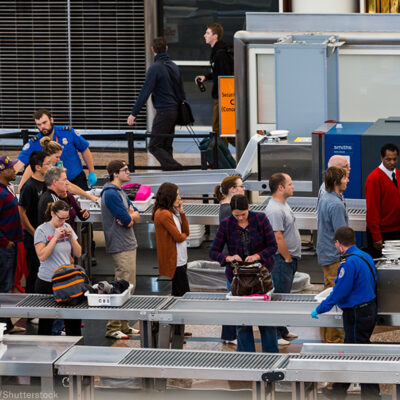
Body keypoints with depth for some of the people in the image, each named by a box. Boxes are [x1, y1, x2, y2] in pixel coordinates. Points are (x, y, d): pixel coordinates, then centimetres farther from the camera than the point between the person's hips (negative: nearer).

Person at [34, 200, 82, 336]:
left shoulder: (67, 228, 8)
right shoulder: (42, 230, -7)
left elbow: (78, 254, 9)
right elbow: (42, 256, -17)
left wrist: (71, 237, -6)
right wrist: (55, 237, -19)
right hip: (47, 282, -4)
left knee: (74, 321, 0)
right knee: (46, 323, 3)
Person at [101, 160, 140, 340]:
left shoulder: (120, 192, 16)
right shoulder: (111, 194, -17)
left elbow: (136, 215, 12)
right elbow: (127, 220, -21)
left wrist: (130, 217, -10)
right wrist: (131, 217, 2)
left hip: (129, 245, 10)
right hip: (121, 248, -10)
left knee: (129, 286, 14)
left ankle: (123, 326, 21)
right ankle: (113, 329, -9)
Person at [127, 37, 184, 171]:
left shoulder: (155, 68, -12)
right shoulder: (175, 67, 12)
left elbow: (145, 92, -16)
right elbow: (182, 92, 18)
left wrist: (134, 113, -14)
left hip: (163, 112, -8)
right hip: (175, 112, 8)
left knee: (154, 146, -5)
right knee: (166, 146, 14)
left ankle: (174, 167, -20)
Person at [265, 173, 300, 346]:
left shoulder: (283, 204, 13)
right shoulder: (274, 210, -21)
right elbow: (278, 238, -24)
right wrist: (287, 258, -16)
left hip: (289, 258, 11)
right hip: (281, 259, -11)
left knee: (284, 295, 18)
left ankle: (282, 331, 27)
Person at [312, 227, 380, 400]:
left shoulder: (350, 262, -23)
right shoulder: (366, 256, 6)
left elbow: (339, 292, -22)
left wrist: (319, 310, -12)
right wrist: (341, 280, 33)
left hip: (357, 315, -10)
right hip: (369, 309, 10)